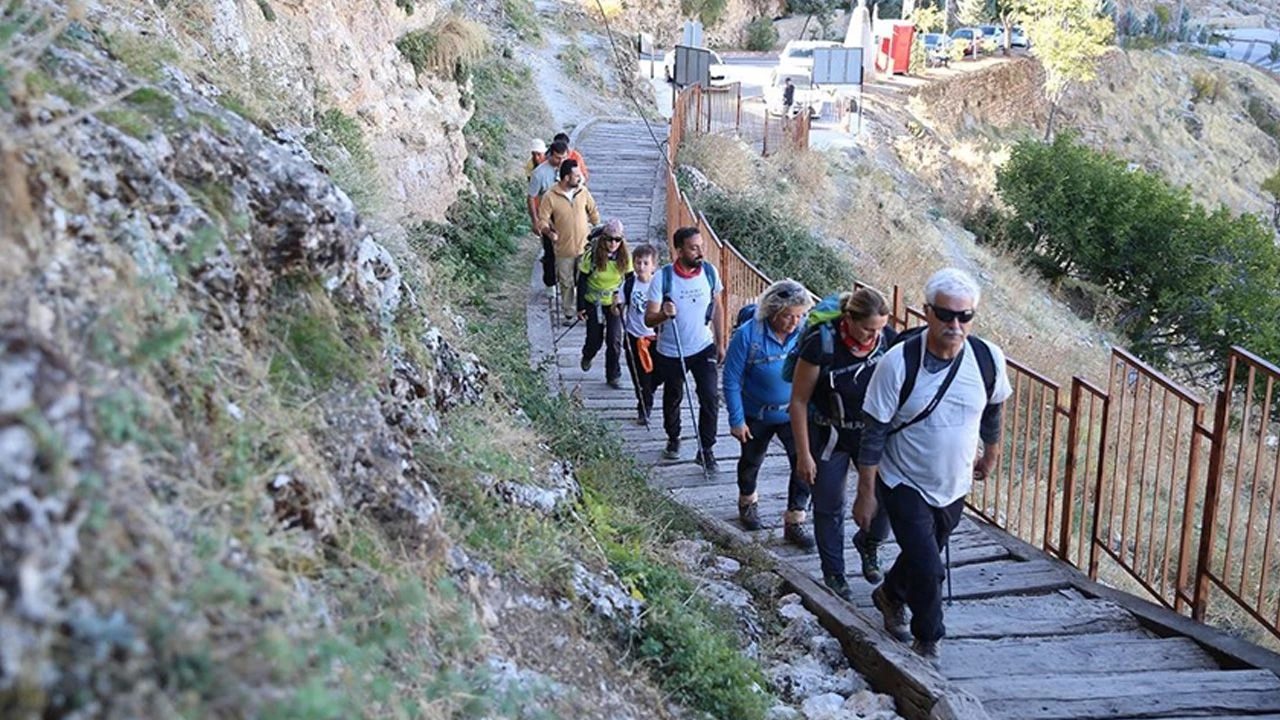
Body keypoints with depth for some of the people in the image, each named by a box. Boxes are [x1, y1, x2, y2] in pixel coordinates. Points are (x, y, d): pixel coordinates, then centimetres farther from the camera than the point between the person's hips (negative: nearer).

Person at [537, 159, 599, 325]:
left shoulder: (583, 192, -5)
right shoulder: (550, 197, -15)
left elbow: (593, 212, 11)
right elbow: (542, 220, -11)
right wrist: (549, 232, -30)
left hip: (584, 246, 2)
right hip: (564, 249, -2)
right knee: (566, 283, 13)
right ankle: (569, 314, 30)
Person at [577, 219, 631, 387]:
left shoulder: (624, 257, -13)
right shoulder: (591, 255, -19)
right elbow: (582, 281, -10)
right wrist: (580, 307, -9)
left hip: (614, 302, 1)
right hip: (593, 302, -1)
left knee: (614, 340, -5)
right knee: (595, 338, 9)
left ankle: (613, 376, 12)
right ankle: (587, 356, 46)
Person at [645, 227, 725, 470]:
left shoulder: (710, 272, -9)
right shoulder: (663, 277, -19)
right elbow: (648, 319, -19)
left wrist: (720, 343, 9)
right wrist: (663, 314, -41)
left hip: (703, 348, 1)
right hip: (671, 352, -1)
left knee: (710, 399, -9)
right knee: (672, 398, 17)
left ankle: (705, 450, 6)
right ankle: (673, 439, 42)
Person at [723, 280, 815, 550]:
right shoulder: (748, 335, -25)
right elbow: (731, 380, -17)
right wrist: (737, 420, -15)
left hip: (795, 413, 1)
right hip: (757, 415, -1)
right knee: (751, 462, 21)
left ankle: (794, 523, 5)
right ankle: (747, 502, 50)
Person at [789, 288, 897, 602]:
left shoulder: (888, 339, -15)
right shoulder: (822, 344, -25)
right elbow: (799, 401, -16)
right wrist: (804, 455, -13)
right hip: (829, 436, -3)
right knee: (829, 507, 9)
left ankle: (868, 542, 30)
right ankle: (834, 575, 29)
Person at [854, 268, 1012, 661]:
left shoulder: (989, 359, -14)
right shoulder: (898, 363, -24)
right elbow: (874, 434, -16)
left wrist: (990, 455, 22)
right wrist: (865, 493, -13)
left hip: (954, 485, 4)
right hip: (905, 485, -4)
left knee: (924, 555, 22)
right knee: (928, 569, -9)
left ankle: (890, 595, 54)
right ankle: (927, 643, 17)